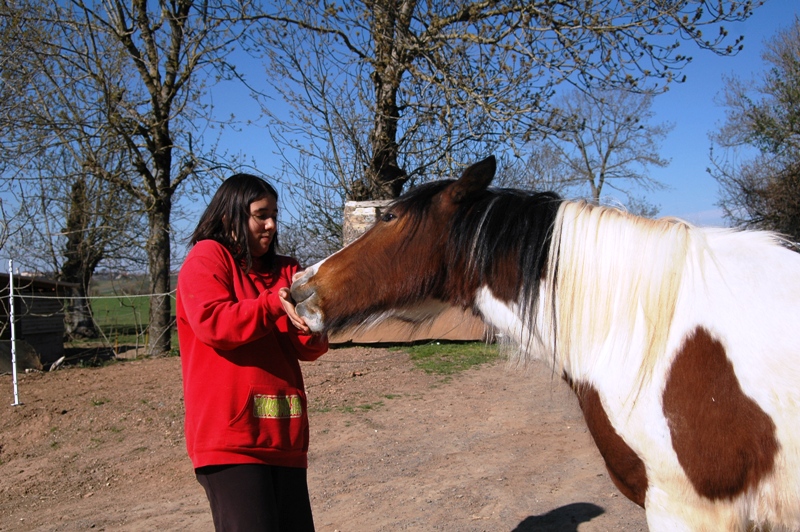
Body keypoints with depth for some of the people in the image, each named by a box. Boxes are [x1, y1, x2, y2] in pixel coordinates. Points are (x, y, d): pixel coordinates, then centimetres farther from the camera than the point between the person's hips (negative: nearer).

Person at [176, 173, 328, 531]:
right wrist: (275, 304, -15)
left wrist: (310, 323, -11)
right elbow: (212, 323, -17)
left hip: (283, 437, 6)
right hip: (230, 437, -6)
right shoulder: (206, 258, 1)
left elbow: (310, 350, 11)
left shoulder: (284, 270, 16)